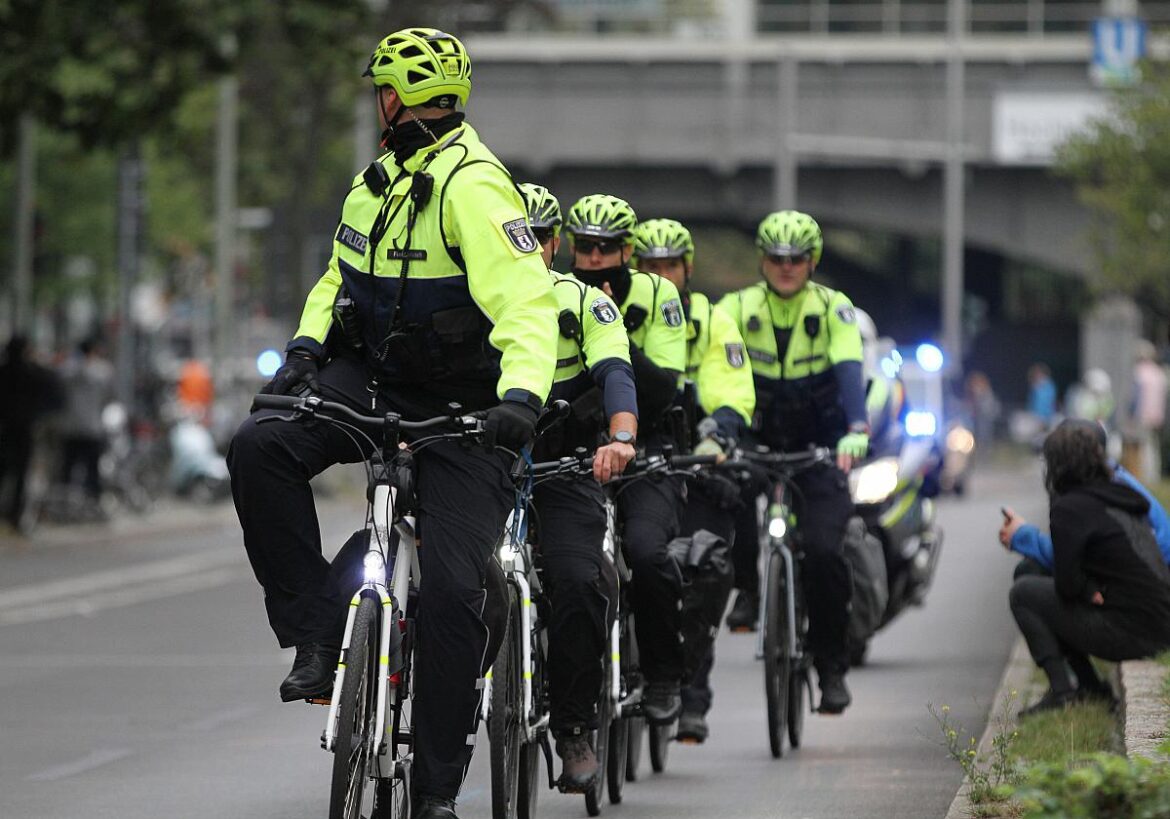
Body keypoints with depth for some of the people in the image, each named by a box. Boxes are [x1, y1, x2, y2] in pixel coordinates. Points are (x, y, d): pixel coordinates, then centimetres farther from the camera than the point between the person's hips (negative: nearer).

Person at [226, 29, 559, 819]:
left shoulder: (473, 183, -18)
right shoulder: (381, 179, 10)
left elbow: (526, 302, -29)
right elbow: (344, 273, 21)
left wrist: (522, 395, -44)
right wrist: (305, 349, 3)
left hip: (460, 412, -7)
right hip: (369, 380, 7)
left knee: (452, 591, -14)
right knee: (260, 448, -22)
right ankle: (320, 631, -14)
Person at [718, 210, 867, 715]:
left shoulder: (833, 308, -10)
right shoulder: (737, 308, -7)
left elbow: (850, 369, -25)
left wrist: (856, 429, -43)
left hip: (820, 444, -1)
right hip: (758, 439, 1)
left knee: (824, 550, -18)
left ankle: (831, 665, -2)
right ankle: (748, 587, 0)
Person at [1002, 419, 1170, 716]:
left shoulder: (1070, 507, -12)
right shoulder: (1120, 497, 15)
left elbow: (1067, 583, -17)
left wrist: (1092, 593, 1)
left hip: (1131, 632, -9)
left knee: (1024, 592, 3)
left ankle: (1061, 691, -2)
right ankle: (1090, 687, 19)